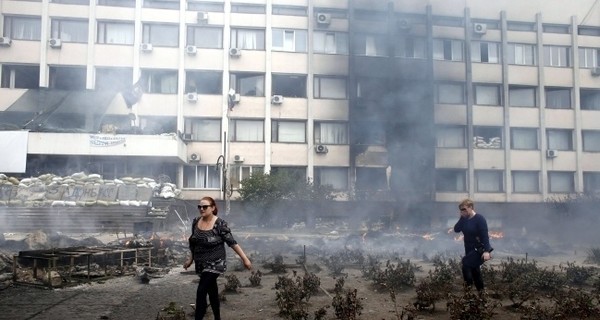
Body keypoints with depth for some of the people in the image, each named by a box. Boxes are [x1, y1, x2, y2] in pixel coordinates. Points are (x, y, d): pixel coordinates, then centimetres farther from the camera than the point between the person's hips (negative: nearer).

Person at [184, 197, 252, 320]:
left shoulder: (220, 224, -17)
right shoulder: (196, 222, 0)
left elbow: (232, 242, -16)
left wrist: (245, 258, -18)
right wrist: (191, 259, 20)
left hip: (215, 264, -6)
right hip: (201, 264, 6)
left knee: (201, 292, -14)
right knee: (212, 291, 15)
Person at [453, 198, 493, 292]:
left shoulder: (479, 219, -17)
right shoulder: (465, 219, 5)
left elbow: (485, 235, -22)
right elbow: (456, 229, -5)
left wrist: (486, 251, -30)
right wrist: (462, 218, -13)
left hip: (479, 249, -8)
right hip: (469, 249, 8)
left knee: (466, 264, -23)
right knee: (474, 270, 14)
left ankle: (468, 287, -15)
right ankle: (480, 290, 25)